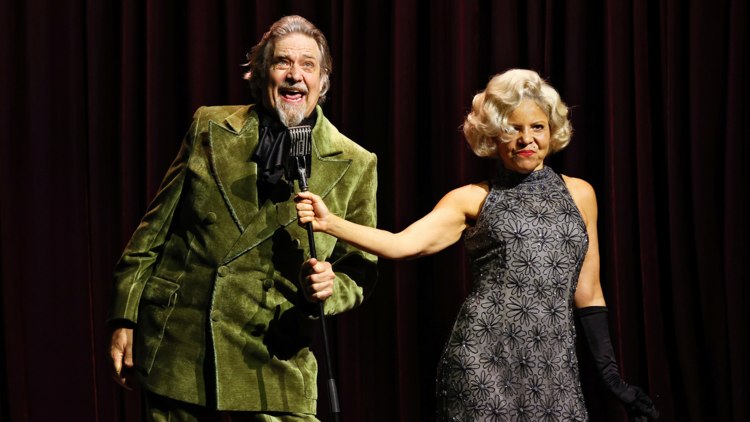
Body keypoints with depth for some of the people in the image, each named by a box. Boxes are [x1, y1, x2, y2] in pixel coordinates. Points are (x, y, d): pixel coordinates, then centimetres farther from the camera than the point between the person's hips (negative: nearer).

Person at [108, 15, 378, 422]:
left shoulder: (353, 165, 2)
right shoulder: (209, 128, 5)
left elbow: (359, 271, 8)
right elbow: (155, 228, 8)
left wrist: (328, 287, -15)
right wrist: (125, 318, 5)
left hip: (272, 363, -1)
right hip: (175, 348, 1)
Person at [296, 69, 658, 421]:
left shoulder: (579, 194, 14)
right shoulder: (472, 200, 6)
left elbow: (587, 293, 17)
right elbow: (402, 244, -6)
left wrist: (611, 375, 13)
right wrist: (328, 222, -18)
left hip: (554, 369, 3)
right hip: (483, 363, -2)